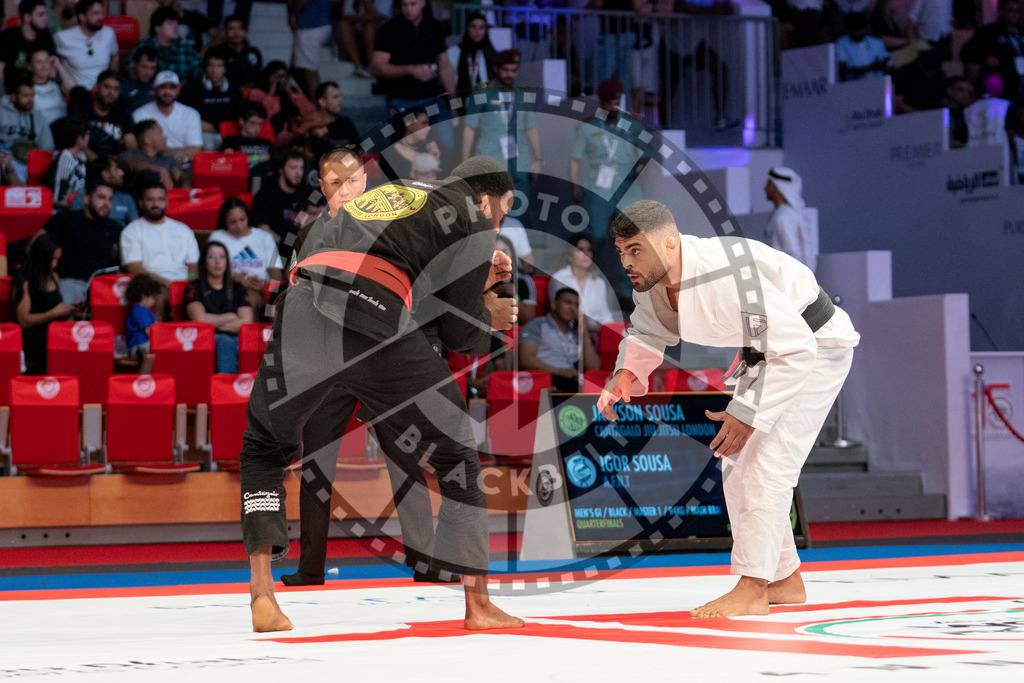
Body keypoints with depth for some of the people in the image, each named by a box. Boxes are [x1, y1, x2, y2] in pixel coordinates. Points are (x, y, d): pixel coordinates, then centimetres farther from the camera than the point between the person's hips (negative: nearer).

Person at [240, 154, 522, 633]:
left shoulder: (390, 195, 34)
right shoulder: (471, 220, 16)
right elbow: (460, 333, 13)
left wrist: (474, 280, 42)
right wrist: (490, 316, 33)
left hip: (302, 310, 5)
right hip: (378, 327, -4)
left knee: (263, 450, 23)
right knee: (454, 454, 14)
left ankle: (261, 593, 8)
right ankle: (477, 603, 15)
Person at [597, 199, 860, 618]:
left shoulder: (726, 278, -38)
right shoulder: (650, 280, -11)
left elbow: (796, 350, -35)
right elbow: (648, 331, 12)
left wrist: (748, 414, -33)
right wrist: (627, 373, -9)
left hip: (815, 347, -10)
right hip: (766, 351, 10)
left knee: (767, 462, -19)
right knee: (738, 464, 12)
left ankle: (752, 589, -17)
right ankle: (785, 580, 23)